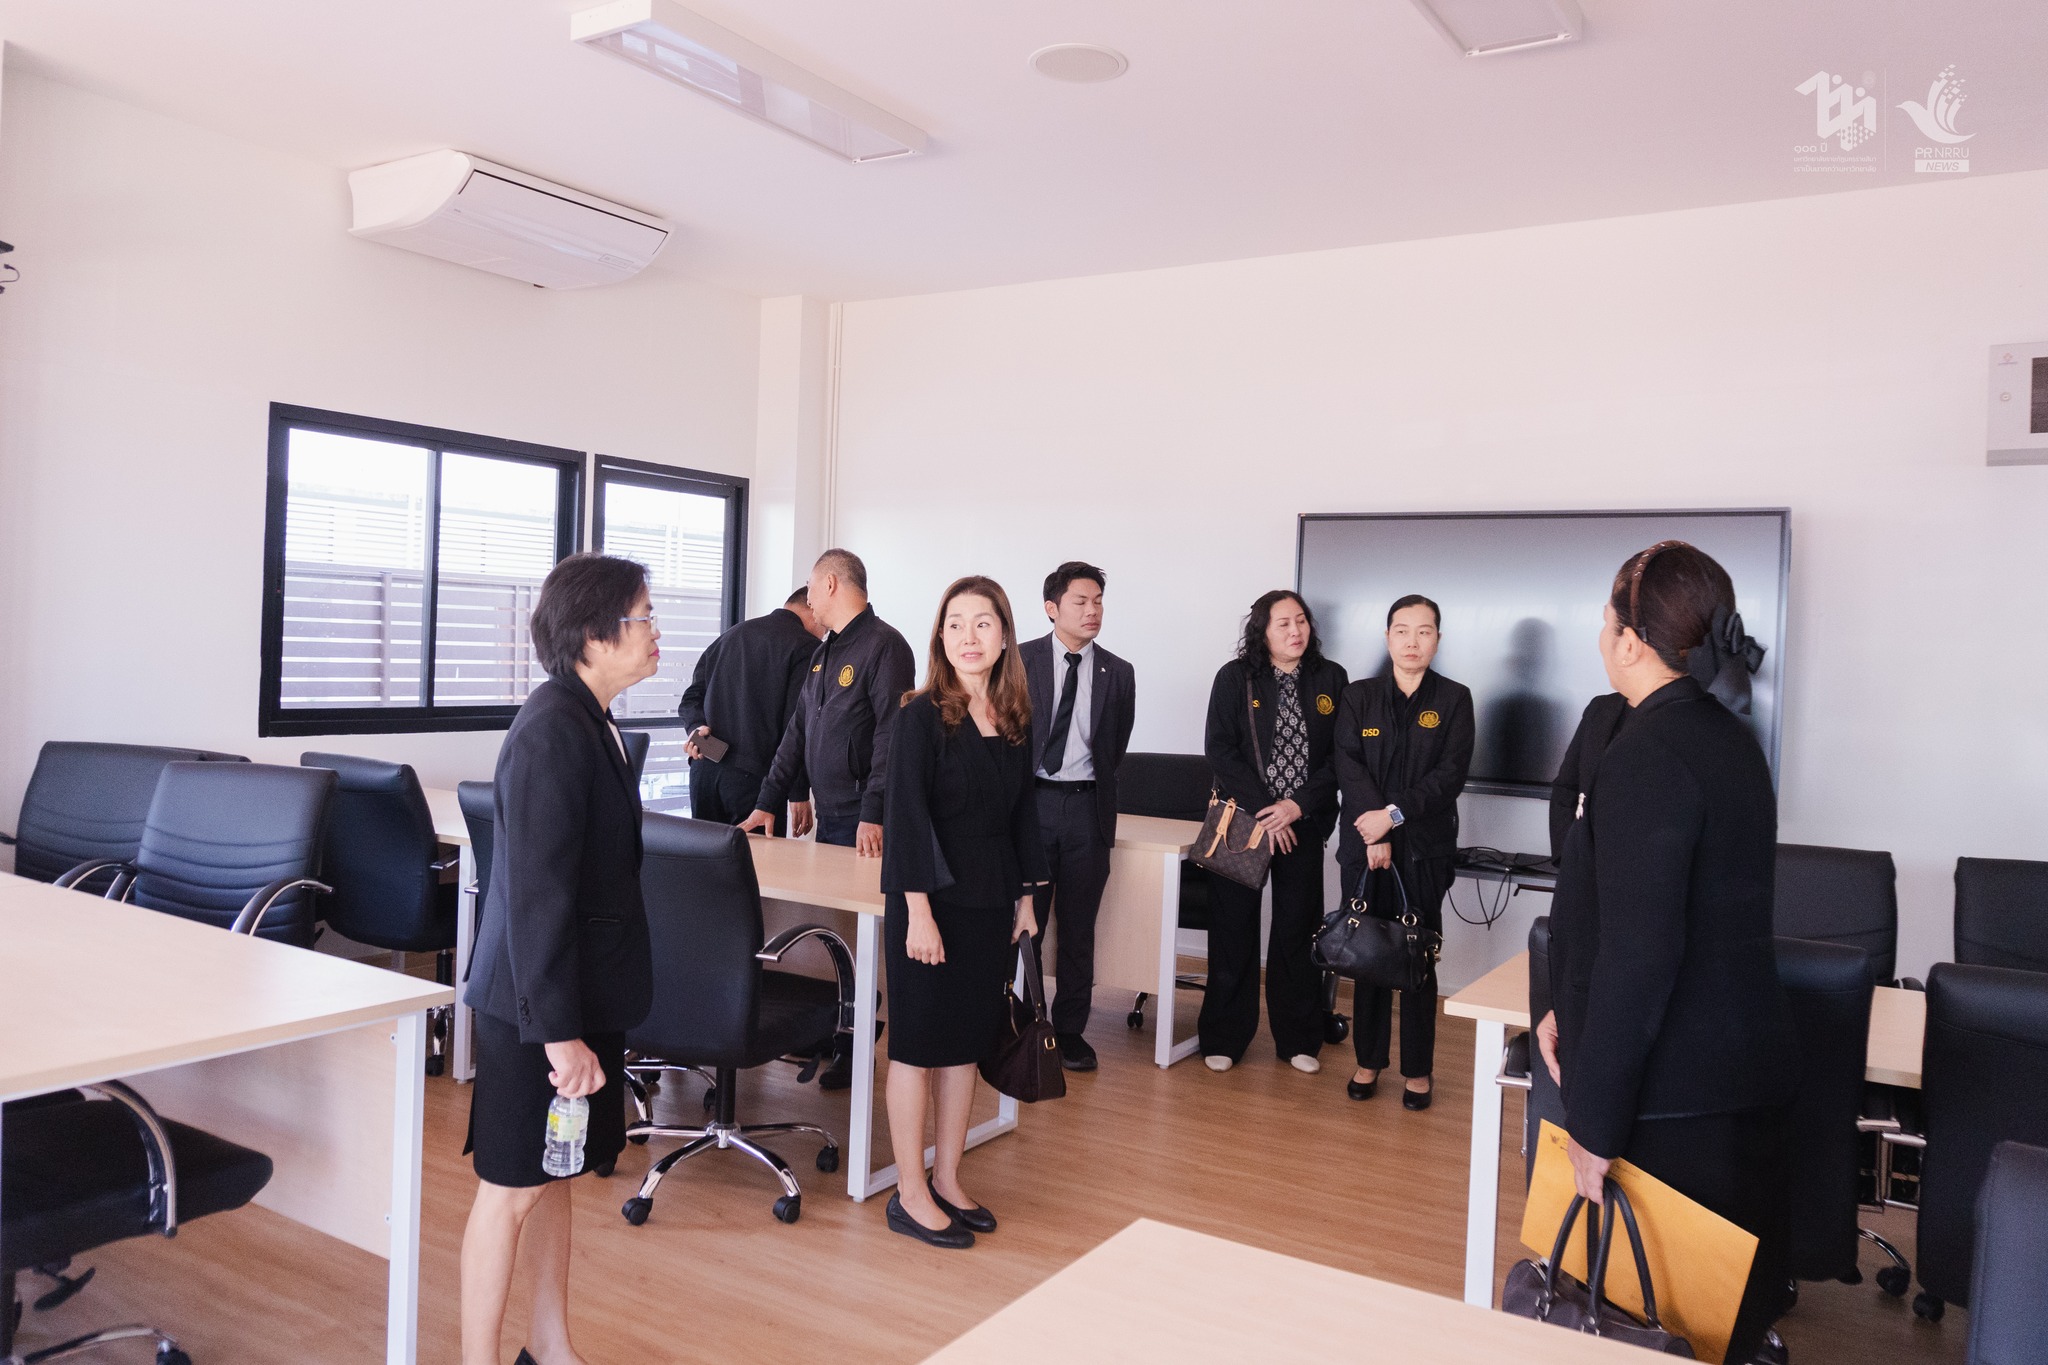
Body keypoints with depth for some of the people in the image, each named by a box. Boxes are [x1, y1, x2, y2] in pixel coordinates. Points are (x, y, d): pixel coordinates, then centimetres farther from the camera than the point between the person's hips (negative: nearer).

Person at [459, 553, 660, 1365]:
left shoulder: (587, 721, 8)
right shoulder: (552, 733, -22)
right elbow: (536, 895, -24)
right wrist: (560, 1031, -23)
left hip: (582, 994, 9)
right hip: (539, 1006, -9)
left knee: (552, 1177, 20)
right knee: (511, 1190, 5)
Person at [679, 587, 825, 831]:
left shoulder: (730, 635, 18)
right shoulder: (806, 647, -5)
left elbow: (692, 696, 14)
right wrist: (799, 794, -10)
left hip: (704, 770, 6)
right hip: (755, 776, -6)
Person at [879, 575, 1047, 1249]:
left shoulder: (1014, 720, 7)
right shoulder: (922, 715, -11)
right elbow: (905, 814, -14)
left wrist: (1025, 899, 13)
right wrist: (918, 911, -18)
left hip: (990, 904, 6)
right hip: (932, 902, -6)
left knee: (966, 1041, 14)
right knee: (918, 1044, 4)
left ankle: (947, 1181, 27)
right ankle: (910, 1195, 16)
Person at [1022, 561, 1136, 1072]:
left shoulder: (1118, 674, 6)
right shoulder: (1020, 661, 0)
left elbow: (1115, 748, 12)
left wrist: (1092, 791, 8)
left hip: (1087, 806, 2)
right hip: (1031, 801, -1)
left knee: (1078, 928, 8)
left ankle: (1070, 1030, 19)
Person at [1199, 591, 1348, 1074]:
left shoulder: (1330, 679, 2)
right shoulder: (1234, 678, -2)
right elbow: (1219, 749, -7)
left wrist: (1298, 806, -12)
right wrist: (1261, 809, -14)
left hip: (1303, 823, 1)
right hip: (1241, 820, -1)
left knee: (1298, 930, 7)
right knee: (1233, 929, 4)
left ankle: (1298, 1040, 21)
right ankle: (1223, 1039, 16)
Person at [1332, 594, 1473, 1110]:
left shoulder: (1454, 699, 3)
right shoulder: (1358, 697, 6)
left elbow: (1451, 774, -7)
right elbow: (1348, 767, -4)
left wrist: (1394, 815, -16)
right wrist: (1375, 835, -15)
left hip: (1425, 849, -1)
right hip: (1363, 846, 1)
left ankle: (1418, 1069, 15)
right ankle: (1368, 1061, 19)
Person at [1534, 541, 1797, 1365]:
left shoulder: (1647, 755, -21)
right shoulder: (1730, 739, 9)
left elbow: (1638, 954, -25)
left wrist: (1594, 1126, -19)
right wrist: (1570, 1007, 9)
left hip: (1675, 1101, -9)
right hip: (1747, 1072, 9)